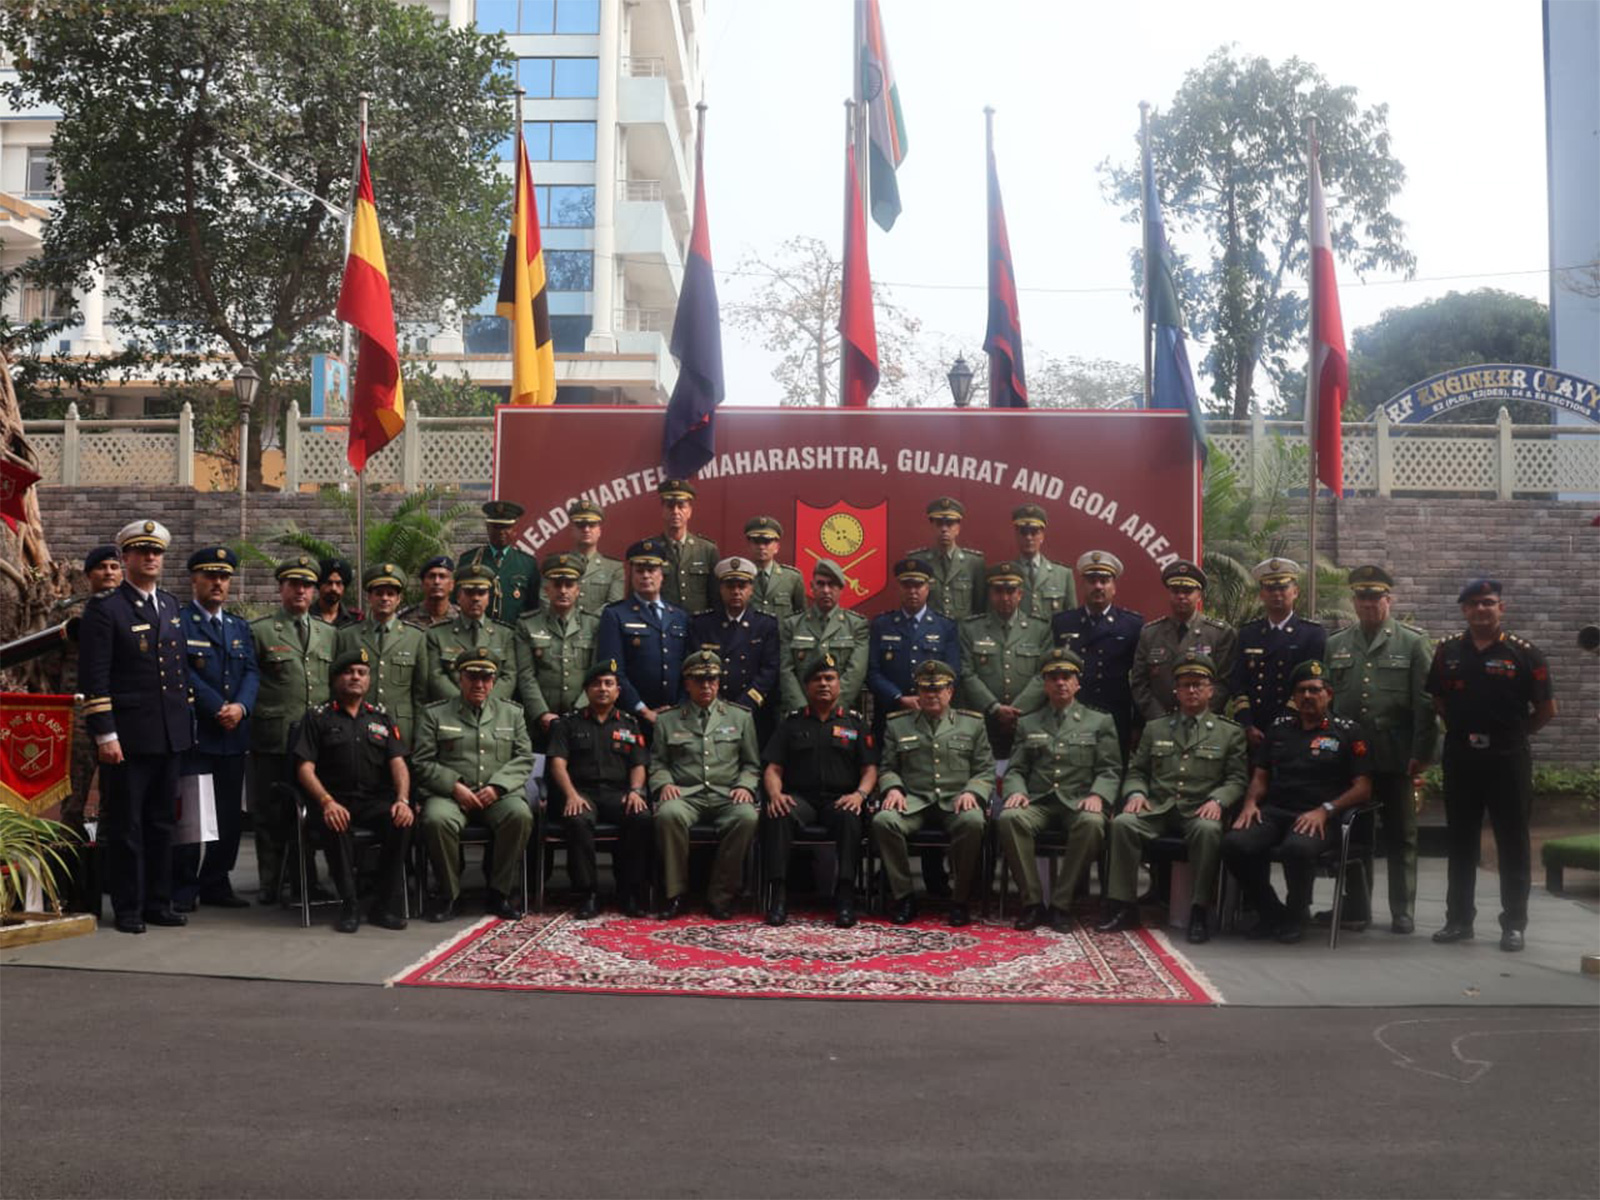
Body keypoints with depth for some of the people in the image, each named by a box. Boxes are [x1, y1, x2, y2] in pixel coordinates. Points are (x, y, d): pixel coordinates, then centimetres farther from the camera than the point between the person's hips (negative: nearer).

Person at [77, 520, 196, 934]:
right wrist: (105, 735, -16)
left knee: (161, 822, 12)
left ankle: (158, 902, 20)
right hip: (126, 736, -6)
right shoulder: (104, 609, -6)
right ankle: (127, 908, 9)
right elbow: (94, 679, -10)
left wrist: (186, 721, 15)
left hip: (168, 735, 6)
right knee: (125, 825, 1)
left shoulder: (171, 605, 14)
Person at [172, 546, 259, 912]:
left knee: (230, 813, 8)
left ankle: (216, 884, 16)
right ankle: (183, 889, 4)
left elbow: (252, 672, 9)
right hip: (193, 732, -6)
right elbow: (183, 672, -11)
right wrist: (218, 710, -15)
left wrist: (241, 707, -10)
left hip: (234, 734, 6)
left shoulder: (240, 627, 18)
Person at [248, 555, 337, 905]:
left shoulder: (329, 633, 15)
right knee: (270, 814, 2)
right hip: (273, 741, -4)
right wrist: (253, 716, -6)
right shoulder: (258, 631, 2)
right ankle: (272, 885, 11)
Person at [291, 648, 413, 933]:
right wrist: (327, 802, -20)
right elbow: (305, 769, -1)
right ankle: (348, 904, -23)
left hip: (374, 800, 2)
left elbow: (398, 764, 10)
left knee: (401, 820, -30)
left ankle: (386, 906, -19)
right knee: (335, 825, -37)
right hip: (333, 799, -2)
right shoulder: (318, 718, 10)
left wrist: (402, 799, -12)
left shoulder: (381, 719, 20)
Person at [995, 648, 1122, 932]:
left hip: (1078, 802, -1)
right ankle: (1033, 902, -23)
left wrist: (1097, 795, -13)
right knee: (1009, 818, -32)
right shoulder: (1028, 724, 21)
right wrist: (1016, 791, -8)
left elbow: (1110, 770, 8)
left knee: (1092, 823, -37)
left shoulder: (1100, 722, 16)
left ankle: (1061, 905, -26)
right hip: (1038, 802, 1)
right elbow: (1015, 769, 15)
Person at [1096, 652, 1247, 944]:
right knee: (1122, 823, -29)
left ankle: (1198, 912, -30)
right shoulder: (1155, 729, 21)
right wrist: (1136, 793, -4)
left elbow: (1237, 780, 6)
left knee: (1209, 830, -38)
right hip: (1157, 808, 2)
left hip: (1199, 812, -2)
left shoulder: (1230, 733, 14)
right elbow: (1136, 771, 18)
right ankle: (1123, 907, -23)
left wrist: (1217, 800, -14)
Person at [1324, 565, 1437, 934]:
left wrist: (1420, 753, -9)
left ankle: (1402, 911, 12)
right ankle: (1356, 905, 18)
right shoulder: (1335, 646, 11)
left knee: (1400, 836, 5)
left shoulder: (1413, 643, 2)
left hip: (1396, 757, -3)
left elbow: (1425, 704, -3)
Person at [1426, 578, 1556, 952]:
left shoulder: (1525, 654, -5)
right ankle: (1459, 919, 18)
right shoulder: (1447, 651, 4)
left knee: (1512, 843, 3)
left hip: (1507, 759, -3)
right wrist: (1461, 729, 8)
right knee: (1461, 841, 9)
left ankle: (1514, 924, 11)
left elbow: (1547, 709, 0)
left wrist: (1513, 734, 3)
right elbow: (1438, 700, 16)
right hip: (1461, 757, 3)